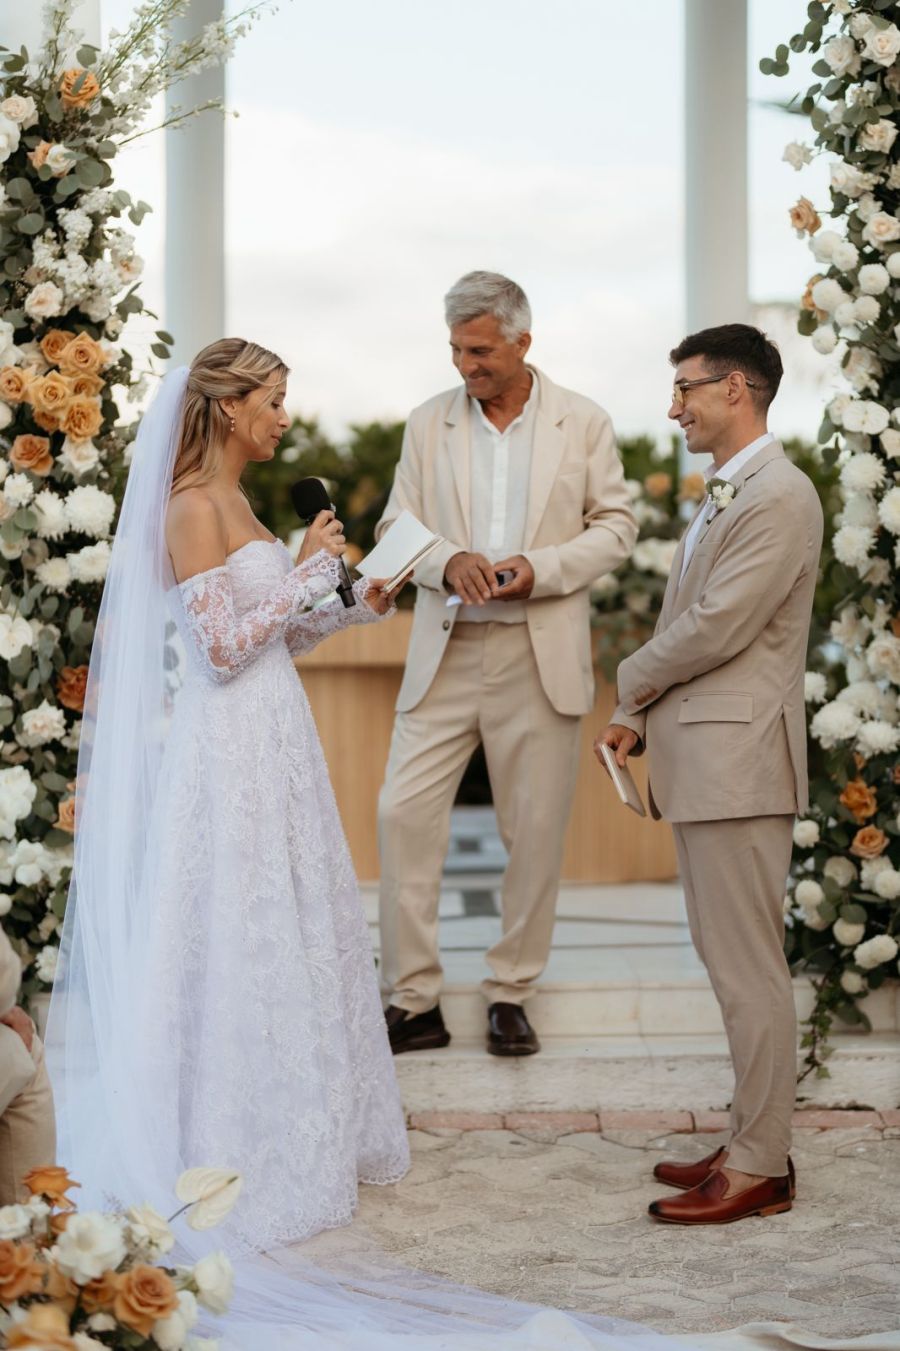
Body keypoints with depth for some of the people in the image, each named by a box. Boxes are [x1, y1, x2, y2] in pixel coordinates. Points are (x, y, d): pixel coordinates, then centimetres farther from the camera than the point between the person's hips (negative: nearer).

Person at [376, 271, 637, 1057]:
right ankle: (413, 1002, 3)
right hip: (445, 651, 1)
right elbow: (396, 528, 8)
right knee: (403, 813, -6)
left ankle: (511, 995, 19)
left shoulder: (584, 423, 3)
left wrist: (540, 568, -13)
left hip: (541, 656, -1)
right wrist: (447, 561, -13)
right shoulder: (429, 424, 7)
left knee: (536, 829, 4)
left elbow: (616, 526, 4)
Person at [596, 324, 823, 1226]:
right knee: (729, 960, 14)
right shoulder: (721, 496, 18)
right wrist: (638, 717, 9)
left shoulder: (779, 498, -14)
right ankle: (754, 1141, 23)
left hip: (739, 758, -10)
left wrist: (634, 679, -3)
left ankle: (761, 1168, 4)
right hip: (702, 755, 10)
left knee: (747, 967, -4)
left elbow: (716, 627, -19)